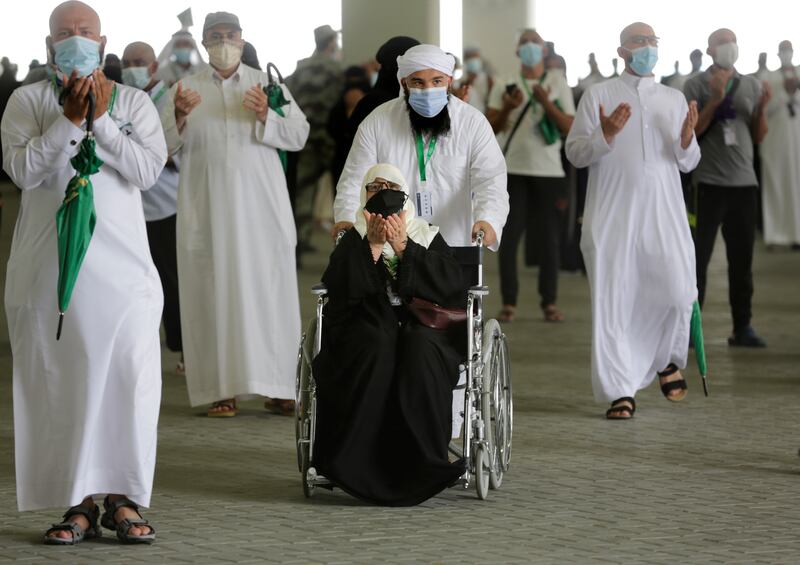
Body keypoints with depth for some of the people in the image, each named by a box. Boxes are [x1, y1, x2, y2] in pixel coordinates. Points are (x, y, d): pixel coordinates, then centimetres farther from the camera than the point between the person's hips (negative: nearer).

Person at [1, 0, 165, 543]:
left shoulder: (134, 102, 10)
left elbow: (148, 169, -5)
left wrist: (100, 119, -10)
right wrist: (70, 119, -13)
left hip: (122, 265, 0)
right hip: (49, 268, 0)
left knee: (129, 377, -7)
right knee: (58, 382, -2)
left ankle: (122, 498, 2)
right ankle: (79, 503, 5)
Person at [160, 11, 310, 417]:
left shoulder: (268, 85, 11)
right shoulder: (185, 89, 10)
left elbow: (298, 135, 4)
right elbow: (165, 144, 2)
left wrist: (265, 115, -14)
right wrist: (179, 115, -17)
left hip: (261, 207, 0)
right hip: (207, 211, 0)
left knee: (269, 291, -3)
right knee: (214, 293, -4)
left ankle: (278, 386, 1)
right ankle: (221, 389, -2)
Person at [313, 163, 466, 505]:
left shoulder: (427, 237, 22)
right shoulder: (353, 240, 22)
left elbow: (451, 285, 1)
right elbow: (338, 288, 1)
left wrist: (403, 248, -5)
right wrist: (373, 245, -6)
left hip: (423, 326, 0)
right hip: (365, 327, 0)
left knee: (418, 348, -35)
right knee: (376, 346, -36)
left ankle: (422, 464, -34)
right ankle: (357, 461, -37)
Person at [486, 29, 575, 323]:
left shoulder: (558, 84, 7)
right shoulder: (505, 86, 9)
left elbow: (569, 127, -1)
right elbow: (490, 128, 2)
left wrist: (546, 103, -14)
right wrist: (507, 108, -15)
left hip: (548, 170, 0)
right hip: (512, 169, 1)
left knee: (549, 238, 0)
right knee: (509, 237, -3)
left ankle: (549, 302, 6)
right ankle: (509, 303, 1)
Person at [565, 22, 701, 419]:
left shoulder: (675, 99, 18)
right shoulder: (598, 96, 8)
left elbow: (688, 163, 16)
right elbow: (574, 152, 2)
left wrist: (686, 140, -5)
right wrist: (605, 135, -15)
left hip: (664, 214, 2)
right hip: (612, 215, -2)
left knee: (678, 292, -12)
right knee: (612, 300, -4)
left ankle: (667, 359, 18)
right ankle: (621, 391, 4)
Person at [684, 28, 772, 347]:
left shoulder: (751, 86, 11)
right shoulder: (696, 86, -1)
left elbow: (758, 138, 12)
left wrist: (762, 108, -5)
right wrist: (716, 99, -18)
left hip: (744, 182, 4)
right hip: (707, 183, -4)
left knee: (742, 258, 7)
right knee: (698, 256, -4)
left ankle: (742, 327, 12)